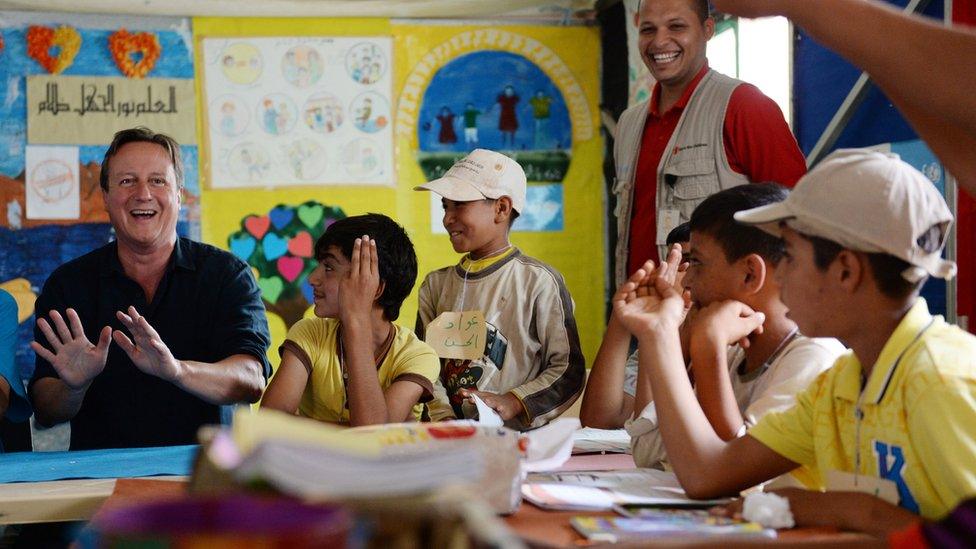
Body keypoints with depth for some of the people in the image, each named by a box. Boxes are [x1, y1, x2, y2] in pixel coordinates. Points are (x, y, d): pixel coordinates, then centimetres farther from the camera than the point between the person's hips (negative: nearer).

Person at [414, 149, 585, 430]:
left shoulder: (539, 281, 0)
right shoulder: (436, 284, 17)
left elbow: (569, 371, 0)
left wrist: (511, 403, -13)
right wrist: (444, 418, -6)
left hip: (517, 433, -4)